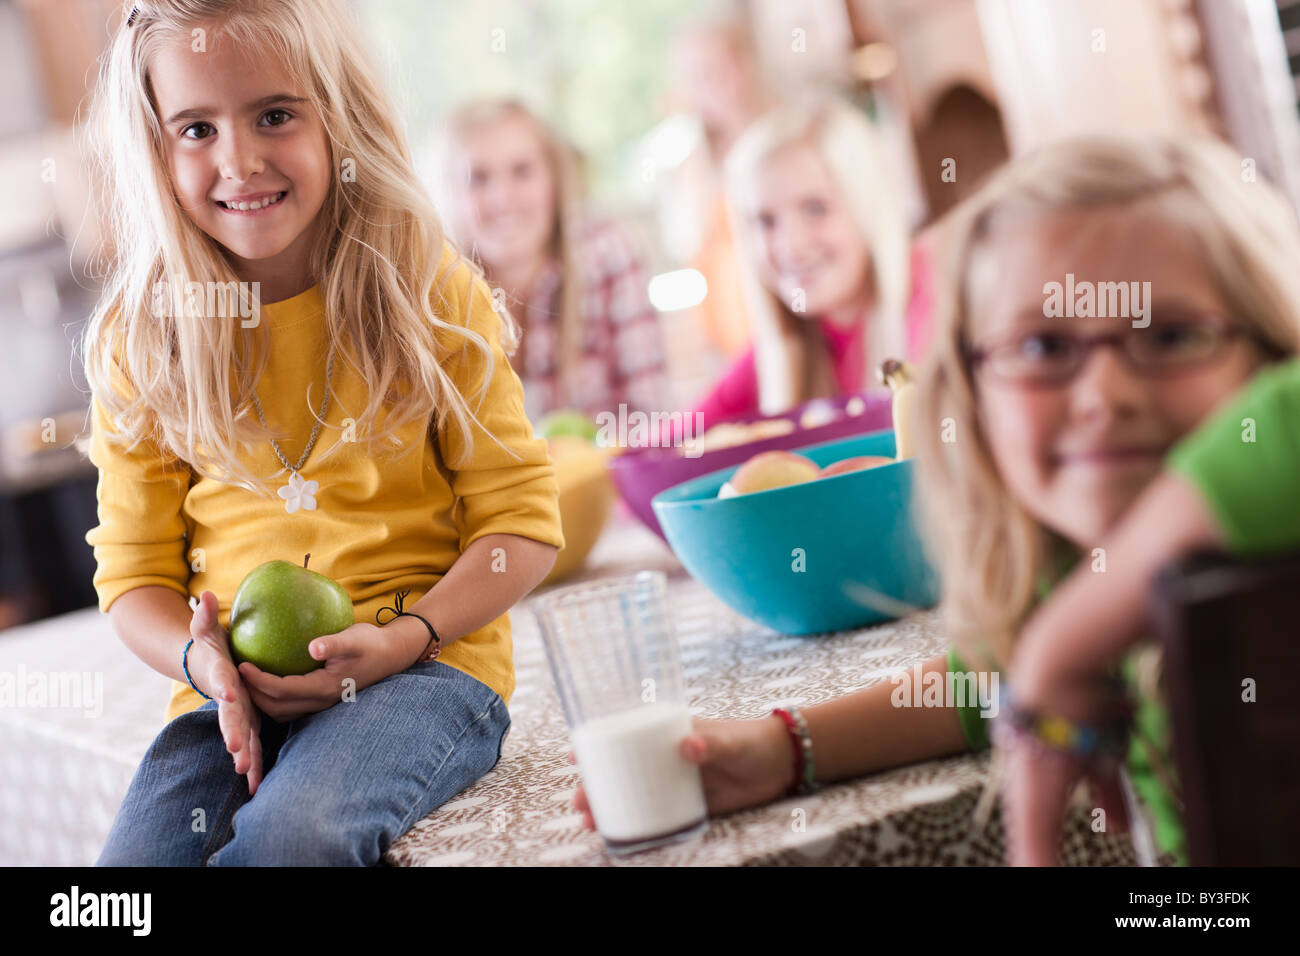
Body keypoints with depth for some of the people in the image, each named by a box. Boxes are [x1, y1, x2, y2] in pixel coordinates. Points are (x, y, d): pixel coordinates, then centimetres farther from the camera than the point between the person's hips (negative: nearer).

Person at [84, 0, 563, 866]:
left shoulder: (430, 297, 0)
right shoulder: (143, 346, 6)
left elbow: (523, 520, 0)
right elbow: (135, 574, 9)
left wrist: (404, 636, -16)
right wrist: (200, 658, -13)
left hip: (427, 666, -2)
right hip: (237, 693, 2)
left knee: (295, 831, -32)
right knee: (141, 854, -24)